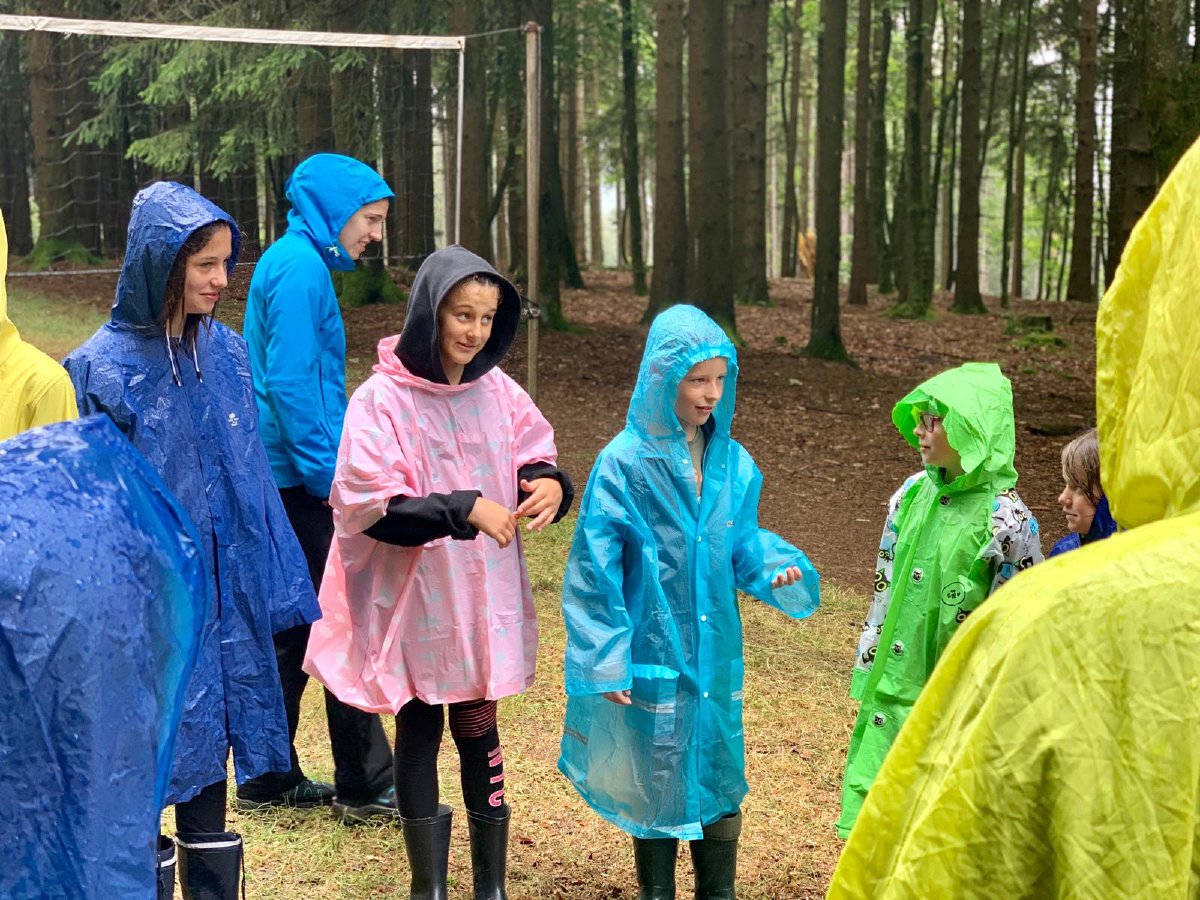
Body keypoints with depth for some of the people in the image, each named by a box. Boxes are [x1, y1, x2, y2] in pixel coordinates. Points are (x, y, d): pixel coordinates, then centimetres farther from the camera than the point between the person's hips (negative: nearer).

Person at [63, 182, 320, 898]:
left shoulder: (226, 352, 3)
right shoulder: (103, 369, -11)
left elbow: (254, 478, 9)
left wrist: (277, 585, 9)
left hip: (225, 593, 5)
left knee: (208, 756, 13)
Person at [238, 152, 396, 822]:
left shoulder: (295, 262, 17)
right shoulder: (301, 268, -14)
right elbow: (291, 382, -21)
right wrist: (328, 471, -19)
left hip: (288, 480, 10)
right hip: (301, 481, -10)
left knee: (294, 625, 14)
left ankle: (270, 779, 21)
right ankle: (367, 785, 4)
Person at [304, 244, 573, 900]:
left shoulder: (496, 390, -1)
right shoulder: (381, 400, -14)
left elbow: (535, 457, 7)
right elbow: (371, 508, -18)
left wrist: (549, 483, -16)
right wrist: (462, 509, -27)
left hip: (484, 597, 3)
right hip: (412, 599, -3)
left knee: (479, 731, 12)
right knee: (419, 734, 11)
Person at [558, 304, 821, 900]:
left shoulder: (732, 463, 2)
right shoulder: (625, 462, -11)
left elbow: (742, 541, 10)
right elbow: (594, 567, -10)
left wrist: (777, 570, -13)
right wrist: (606, 661, -12)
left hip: (715, 650, 4)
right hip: (653, 651, -4)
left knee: (722, 777, 11)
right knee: (656, 782, 7)